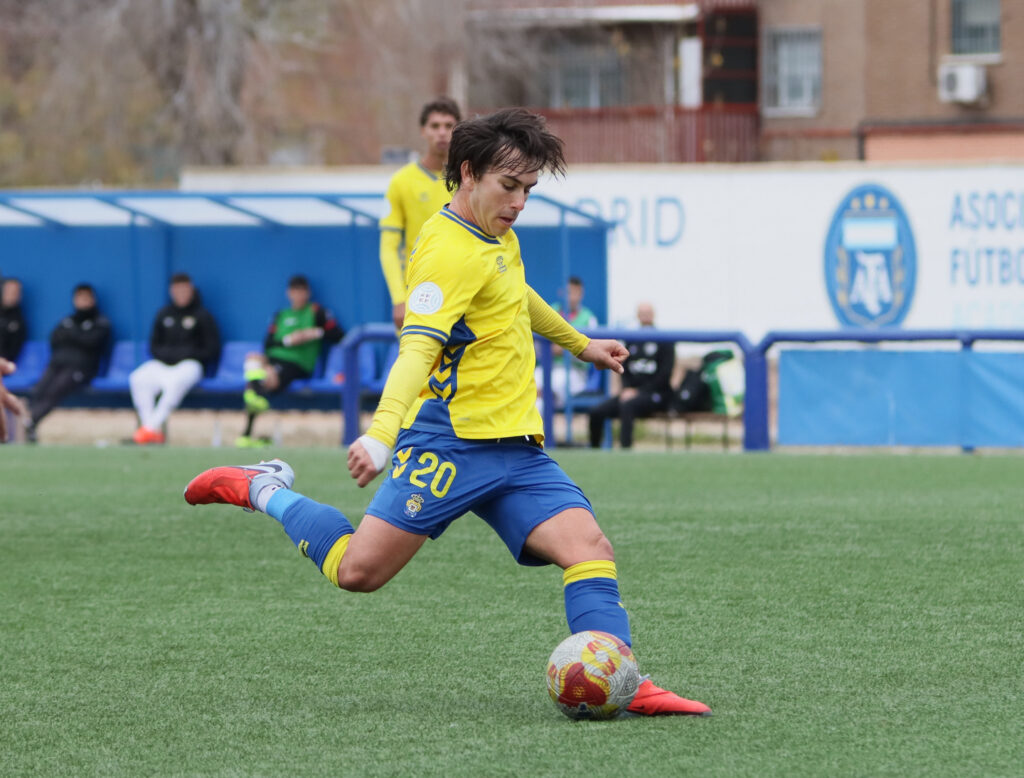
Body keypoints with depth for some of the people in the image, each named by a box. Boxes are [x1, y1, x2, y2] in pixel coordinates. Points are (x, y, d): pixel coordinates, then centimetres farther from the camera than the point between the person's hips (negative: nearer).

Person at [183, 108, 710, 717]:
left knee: (589, 547, -12)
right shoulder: (450, 250, -13)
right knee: (359, 570, -9)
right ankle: (265, 490, 15)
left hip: (517, 448, 8)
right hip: (453, 439, -8)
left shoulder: (499, 237, 17)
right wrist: (382, 433, -40)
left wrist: (580, 344, 54)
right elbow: (417, 348, -26)